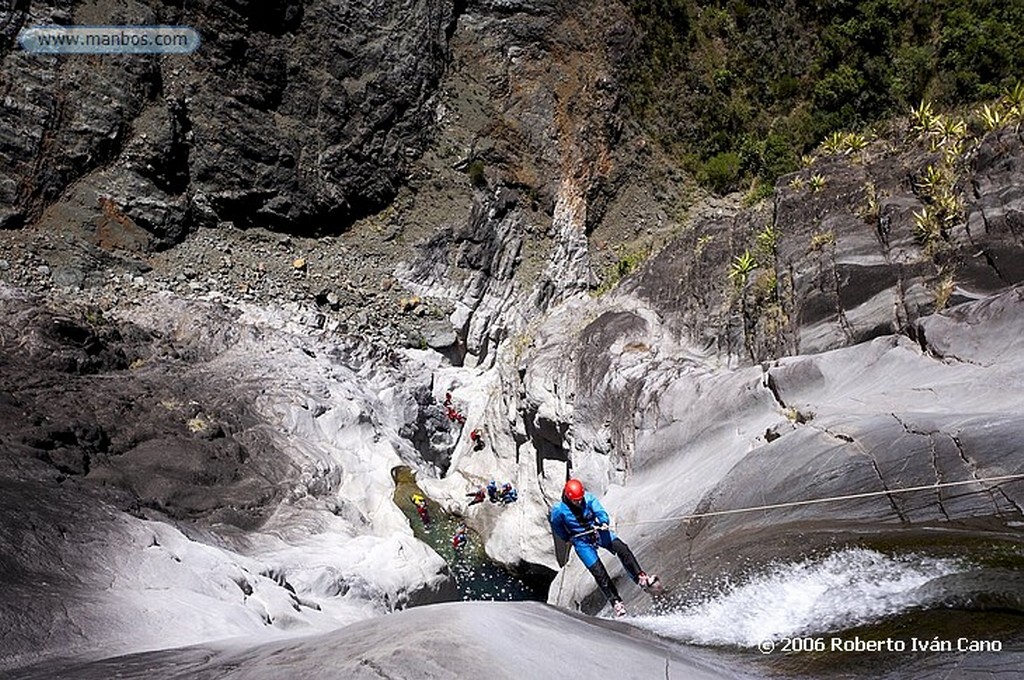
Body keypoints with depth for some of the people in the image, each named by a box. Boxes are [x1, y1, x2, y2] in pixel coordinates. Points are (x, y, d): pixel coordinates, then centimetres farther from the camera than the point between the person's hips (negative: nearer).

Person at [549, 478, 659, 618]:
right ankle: (615, 602, -1)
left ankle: (641, 578, -21)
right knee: (598, 572, -11)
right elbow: (556, 527, 1)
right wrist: (567, 538, 4)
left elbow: (599, 511, -24)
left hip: (597, 532, 2)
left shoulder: (588, 498, -16)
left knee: (622, 548, -21)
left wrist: (604, 522, -44)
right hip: (581, 541, -2)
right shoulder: (558, 510, -18)